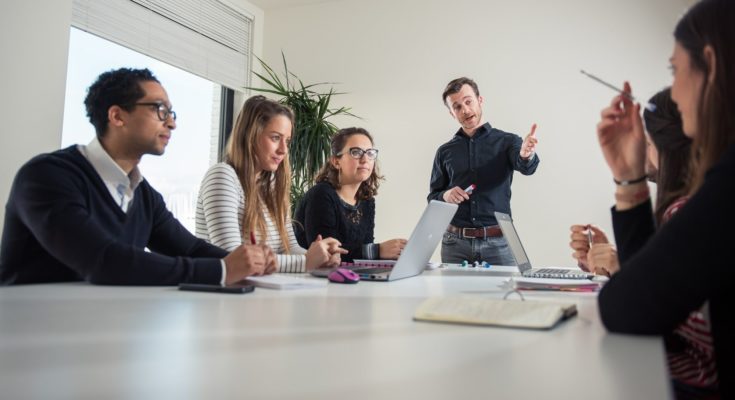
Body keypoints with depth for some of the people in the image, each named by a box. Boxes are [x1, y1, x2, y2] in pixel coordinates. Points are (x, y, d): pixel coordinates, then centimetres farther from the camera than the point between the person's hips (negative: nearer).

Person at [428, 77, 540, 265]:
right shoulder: (445, 152, 10)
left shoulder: (506, 141, 3)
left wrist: (526, 155, -41)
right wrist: (445, 196, -10)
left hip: (498, 243, -1)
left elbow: (525, 167, -18)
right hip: (455, 243, 2)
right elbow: (432, 198, 12)